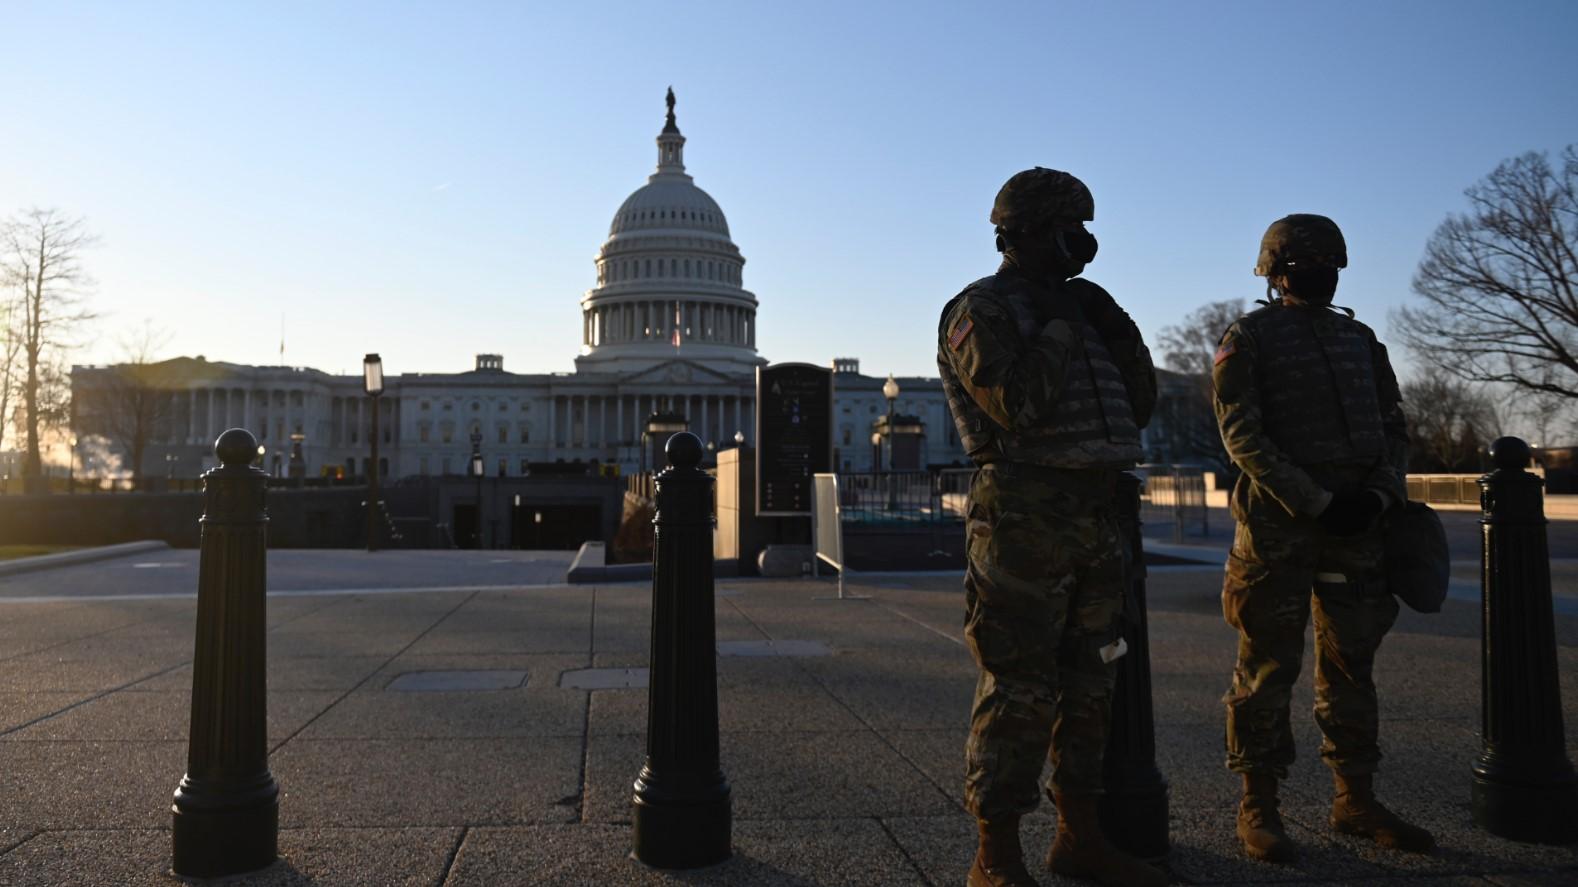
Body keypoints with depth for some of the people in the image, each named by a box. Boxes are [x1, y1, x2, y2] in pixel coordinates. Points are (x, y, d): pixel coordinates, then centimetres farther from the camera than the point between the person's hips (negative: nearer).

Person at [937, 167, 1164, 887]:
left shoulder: (1076, 307, 19)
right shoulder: (980, 310, -6)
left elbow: (1141, 402, 16)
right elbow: (1018, 404, -21)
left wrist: (1113, 322, 6)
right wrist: (1061, 331, -11)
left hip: (1094, 516, 9)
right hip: (1023, 520, -8)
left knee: (1088, 686, 14)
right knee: (1019, 690, -5)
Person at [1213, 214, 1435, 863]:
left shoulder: (1359, 338, 18)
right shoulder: (1249, 338, 0)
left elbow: (1393, 424, 15)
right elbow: (1243, 435, -10)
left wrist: (1380, 492, -4)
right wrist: (1315, 502, -16)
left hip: (1357, 517, 6)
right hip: (1278, 520, -6)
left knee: (1351, 664, 12)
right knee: (1268, 667, -2)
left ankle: (1356, 801, 23)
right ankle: (1259, 808, 8)